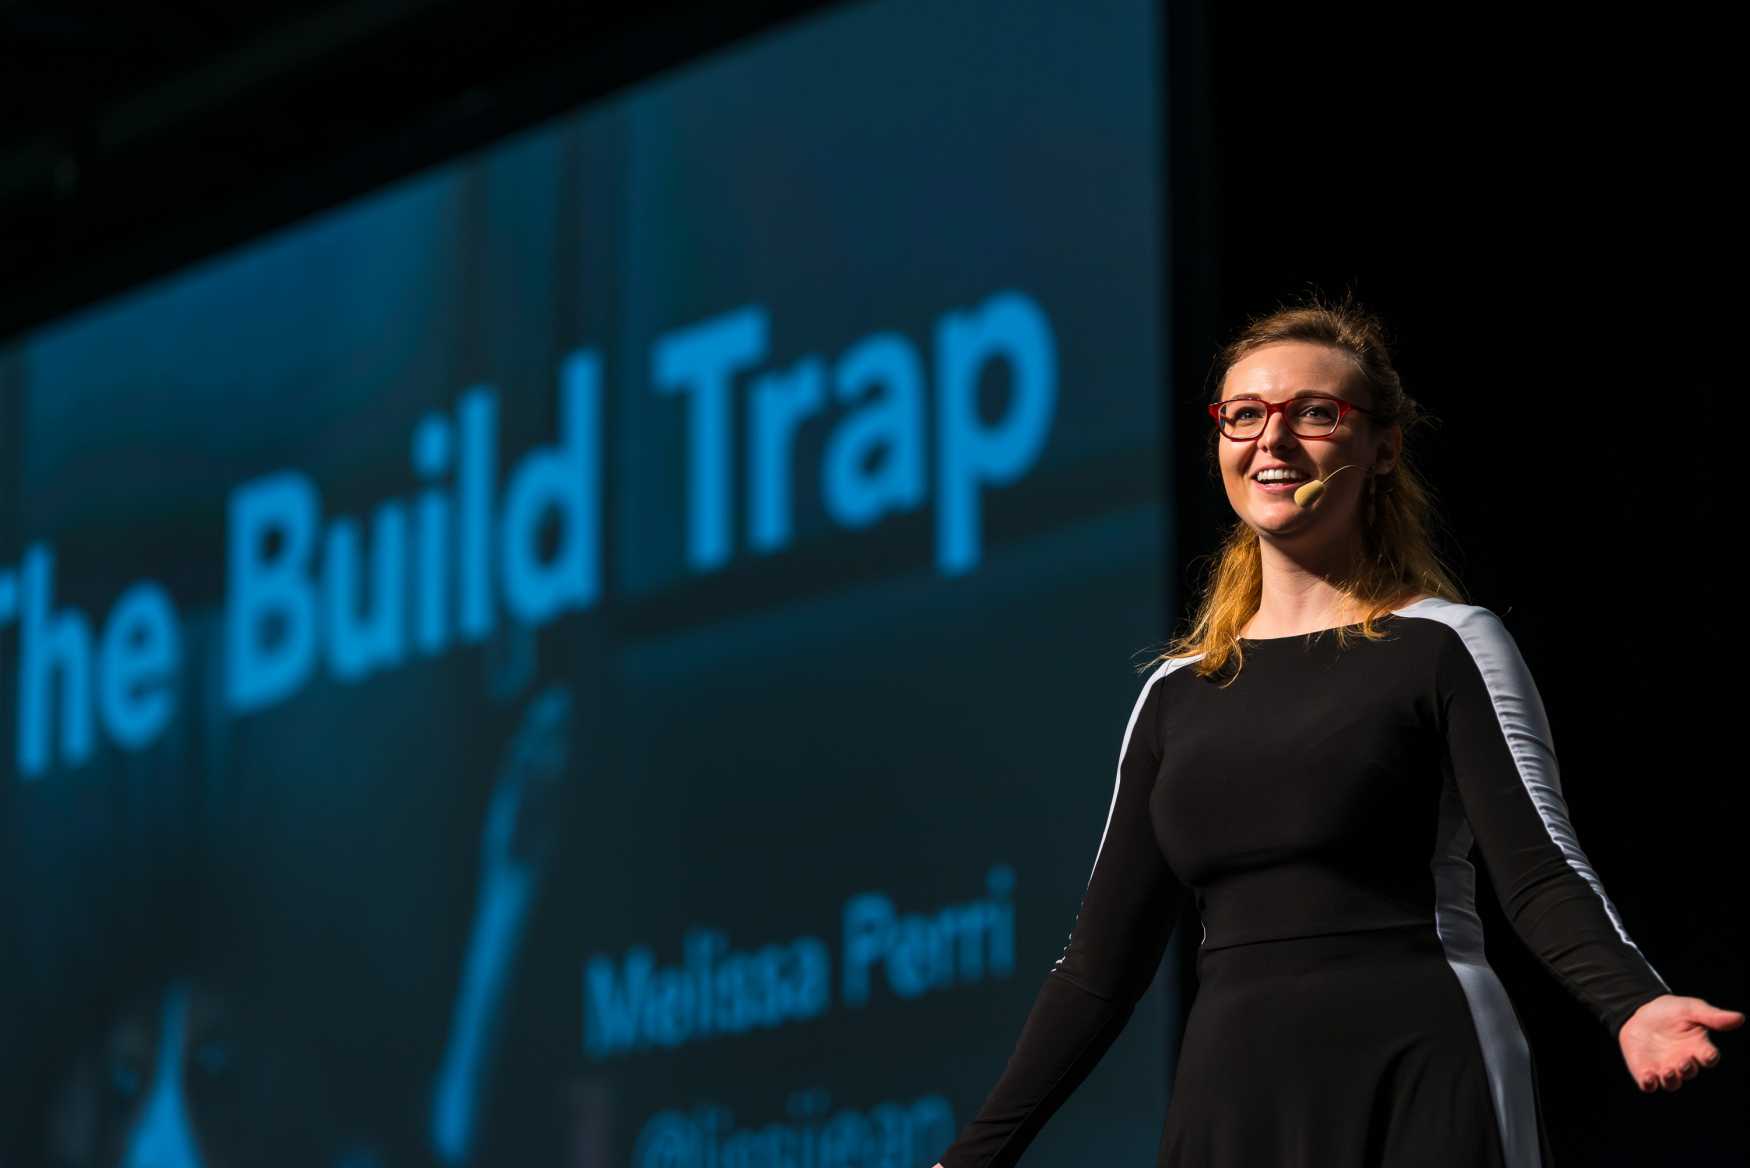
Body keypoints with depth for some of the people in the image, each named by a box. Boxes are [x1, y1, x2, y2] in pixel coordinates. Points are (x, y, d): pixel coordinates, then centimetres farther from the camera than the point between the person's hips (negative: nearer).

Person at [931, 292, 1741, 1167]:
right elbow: (1102, 962, 14)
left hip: (1418, 1094, -4)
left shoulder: (1448, 647, 1)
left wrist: (1635, 1006, -31)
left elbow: (1540, 870, -11)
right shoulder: (1176, 693, 13)